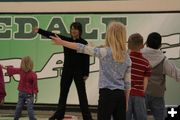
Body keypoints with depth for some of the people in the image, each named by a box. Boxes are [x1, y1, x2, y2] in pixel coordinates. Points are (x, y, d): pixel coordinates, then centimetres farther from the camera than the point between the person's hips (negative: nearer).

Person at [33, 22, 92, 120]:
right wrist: (39, 31, -11)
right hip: (67, 70, 4)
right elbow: (52, 35, -2)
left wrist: (86, 73, -11)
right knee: (63, 93, 11)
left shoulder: (83, 43, -7)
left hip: (79, 71, -4)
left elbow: (86, 60, -7)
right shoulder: (66, 40, 4)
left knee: (82, 94, 0)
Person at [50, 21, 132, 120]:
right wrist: (126, 102, 17)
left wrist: (61, 42, 0)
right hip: (120, 95, 5)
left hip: (107, 94, -5)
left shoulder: (106, 52, -7)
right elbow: (127, 83, 10)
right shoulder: (127, 58, 8)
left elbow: (83, 48, -7)